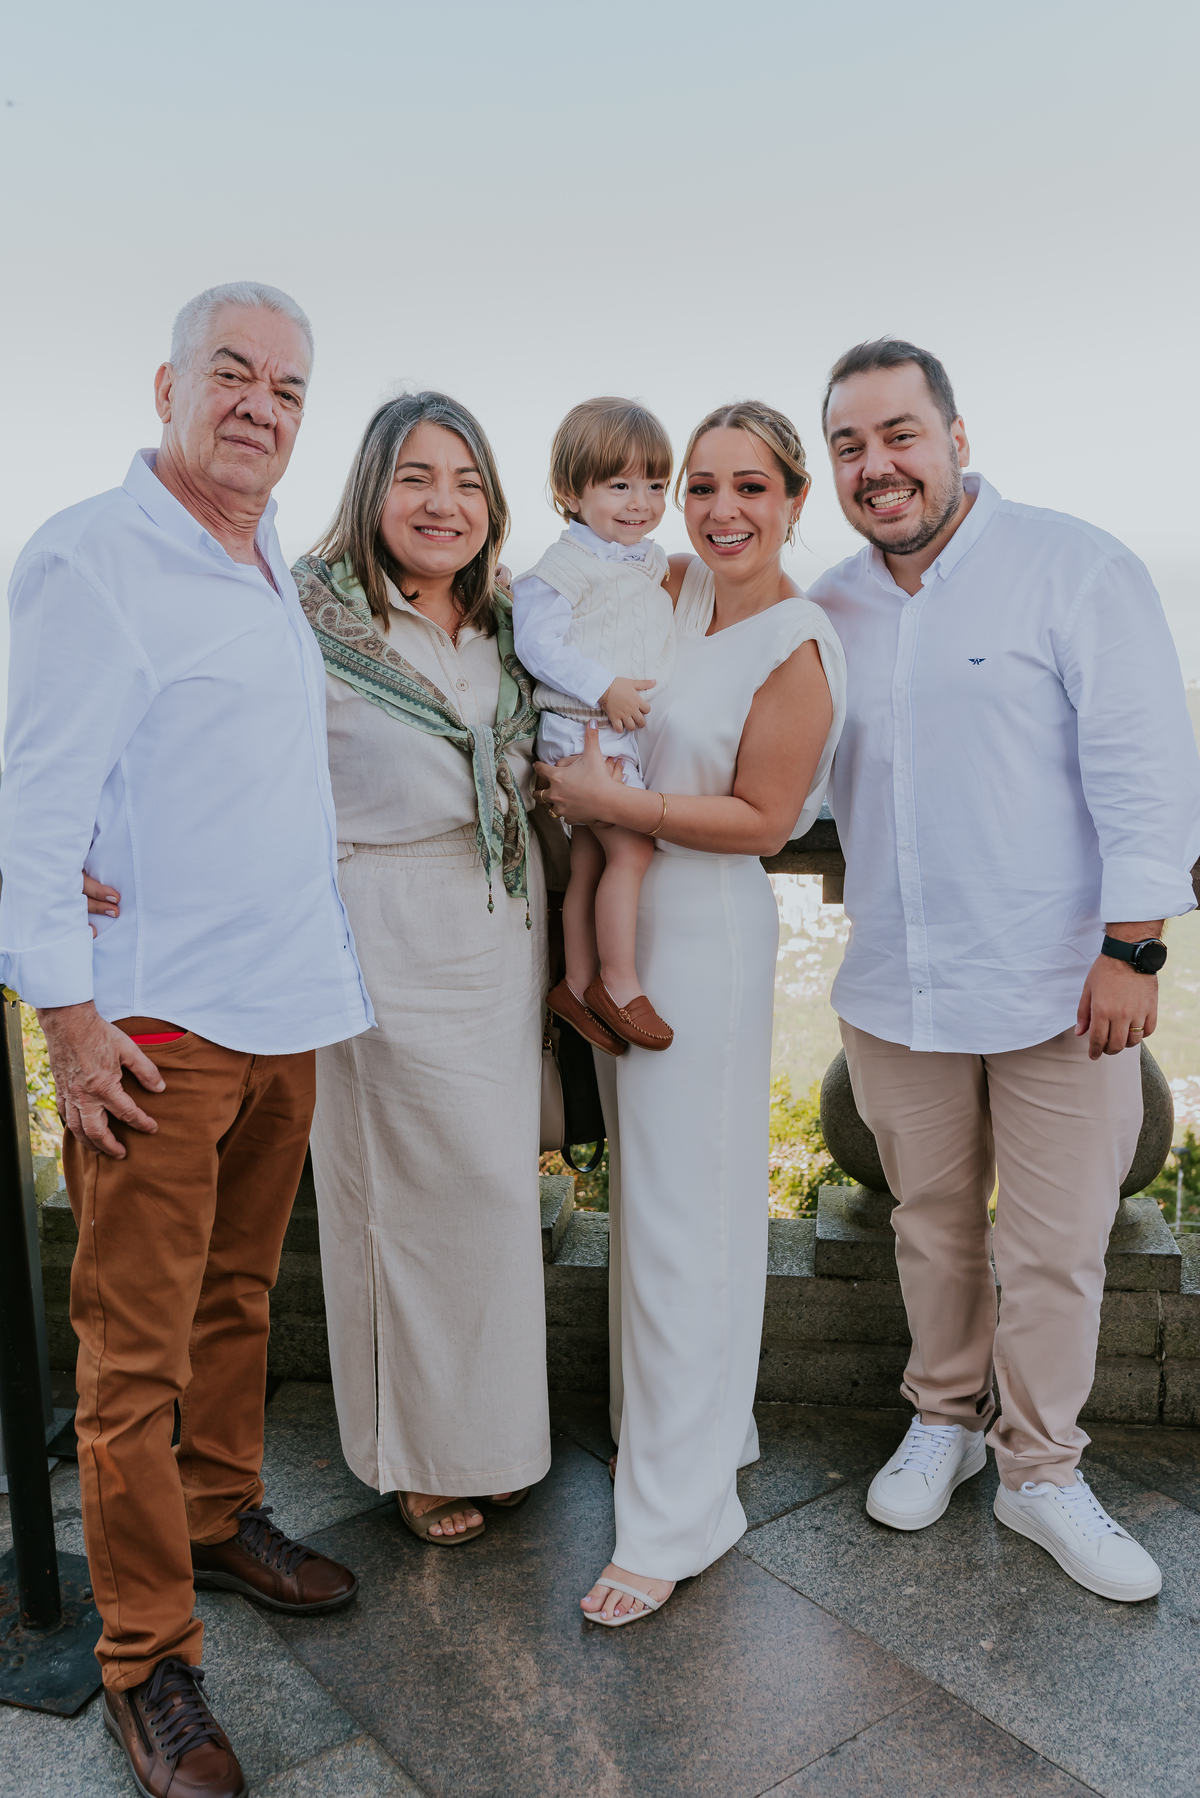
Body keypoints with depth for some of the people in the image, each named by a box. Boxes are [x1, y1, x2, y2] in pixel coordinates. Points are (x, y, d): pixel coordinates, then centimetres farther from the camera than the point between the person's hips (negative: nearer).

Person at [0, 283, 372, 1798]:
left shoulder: (281, 569, 14)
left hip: (289, 1009, 8)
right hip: (155, 1022, -7)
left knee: (237, 1298, 20)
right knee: (136, 1348, 2)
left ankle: (222, 1520, 39)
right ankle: (147, 1667, 16)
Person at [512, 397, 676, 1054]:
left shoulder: (652, 561, 14)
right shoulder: (562, 567, -12)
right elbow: (538, 641, -18)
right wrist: (605, 689, -22)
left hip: (633, 730, 8)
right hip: (584, 730, -8)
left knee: (588, 862, 12)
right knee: (631, 848, -13)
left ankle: (578, 985, 19)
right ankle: (618, 982, -1)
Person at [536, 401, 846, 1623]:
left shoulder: (798, 649, -14)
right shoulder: (679, 589, 6)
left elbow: (761, 818, -15)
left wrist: (608, 801, -17)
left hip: (707, 937, -8)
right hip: (620, 924, 8)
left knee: (682, 1219, -2)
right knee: (643, 1193, 17)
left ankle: (679, 1513, 13)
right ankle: (705, 1422, 37)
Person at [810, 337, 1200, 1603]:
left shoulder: (1077, 568, -6)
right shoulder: (826, 609, 8)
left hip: (1058, 986, -3)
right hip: (895, 989, 4)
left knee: (1053, 1251, 7)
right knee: (930, 1224, 18)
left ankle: (1041, 1472, 28)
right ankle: (944, 1418, 40)